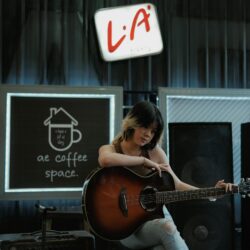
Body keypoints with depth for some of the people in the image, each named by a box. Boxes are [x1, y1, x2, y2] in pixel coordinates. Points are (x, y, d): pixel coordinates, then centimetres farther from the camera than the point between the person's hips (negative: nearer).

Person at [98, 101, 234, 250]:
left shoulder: (155, 151, 7)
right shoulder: (110, 149, -1)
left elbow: (177, 185, 8)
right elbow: (105, 160, -28)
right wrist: (144, 161, -19)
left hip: (155, 215, 3)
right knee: (167, 227, -32)